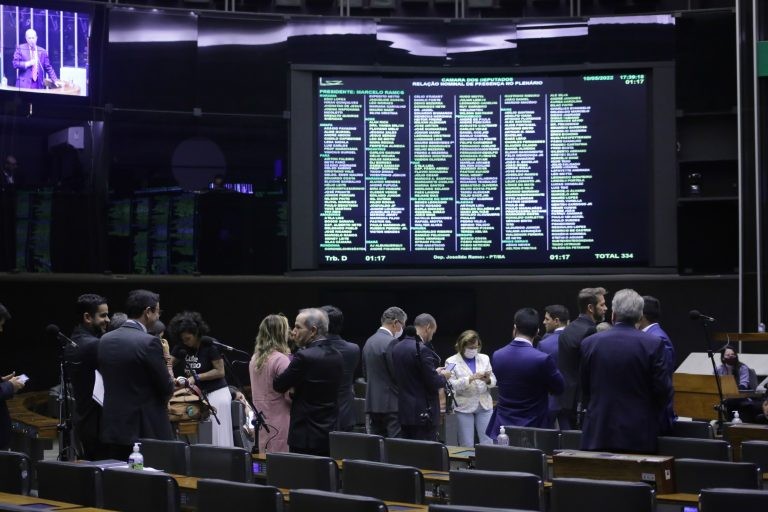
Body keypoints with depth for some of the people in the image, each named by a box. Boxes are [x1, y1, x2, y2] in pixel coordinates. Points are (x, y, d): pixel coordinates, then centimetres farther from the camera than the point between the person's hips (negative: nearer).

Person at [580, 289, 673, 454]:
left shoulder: (589, 343, -1)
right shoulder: (653, 344, -7)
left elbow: (585, 389, 8)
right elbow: (663, 390, -5)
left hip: (598, 434, 2)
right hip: (639, 434, -1)